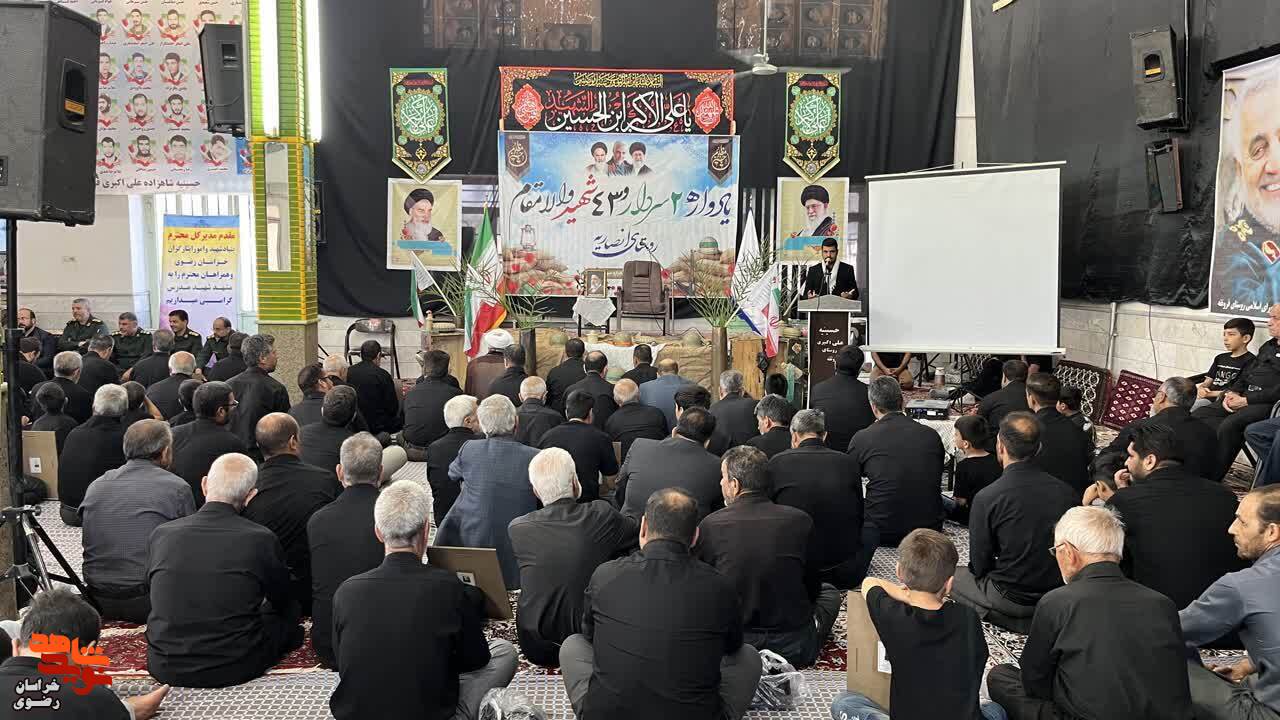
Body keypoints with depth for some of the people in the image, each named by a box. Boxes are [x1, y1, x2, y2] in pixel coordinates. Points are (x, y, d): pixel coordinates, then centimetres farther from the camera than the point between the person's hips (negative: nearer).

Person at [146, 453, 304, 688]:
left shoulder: (161, 534, -5)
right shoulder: (261, 539, -14)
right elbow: (282, 602, 4)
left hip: (164, 668, 4)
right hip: (235, 669, -4)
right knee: (291, 611, 21)